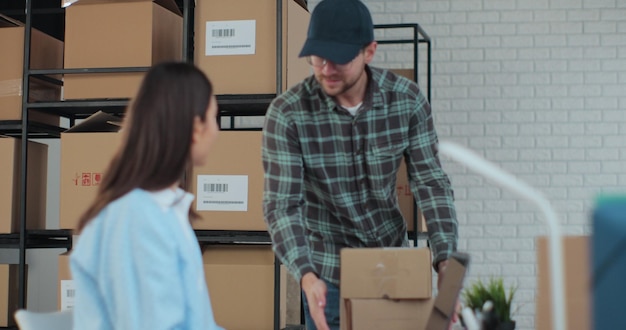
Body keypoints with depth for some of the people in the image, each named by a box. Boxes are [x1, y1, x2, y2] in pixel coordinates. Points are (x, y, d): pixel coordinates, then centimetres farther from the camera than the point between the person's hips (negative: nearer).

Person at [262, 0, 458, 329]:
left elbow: (431, 182, -10)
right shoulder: (287, 113, -19)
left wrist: (446, 261, -21)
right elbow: (281, 204, -20)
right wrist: (306, 275, -34)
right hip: (329, 273, -3)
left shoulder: (408, 99, -12)